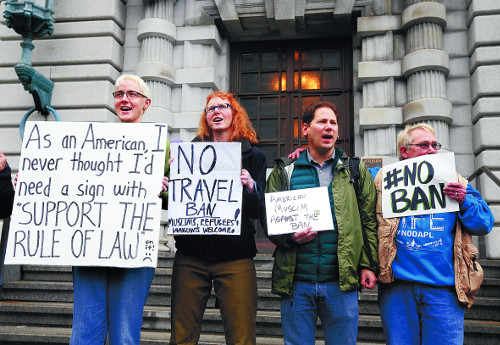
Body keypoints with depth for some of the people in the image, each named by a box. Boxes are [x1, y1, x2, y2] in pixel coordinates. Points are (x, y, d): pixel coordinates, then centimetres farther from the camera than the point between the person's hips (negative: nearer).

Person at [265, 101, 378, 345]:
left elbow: (369, 221, 7)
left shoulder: (356, 171, 10)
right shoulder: (284, 172, 8)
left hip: (342, 282, 1)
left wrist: (368, 265, 0)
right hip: (296, 282, 0)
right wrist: (289, 237, -12)